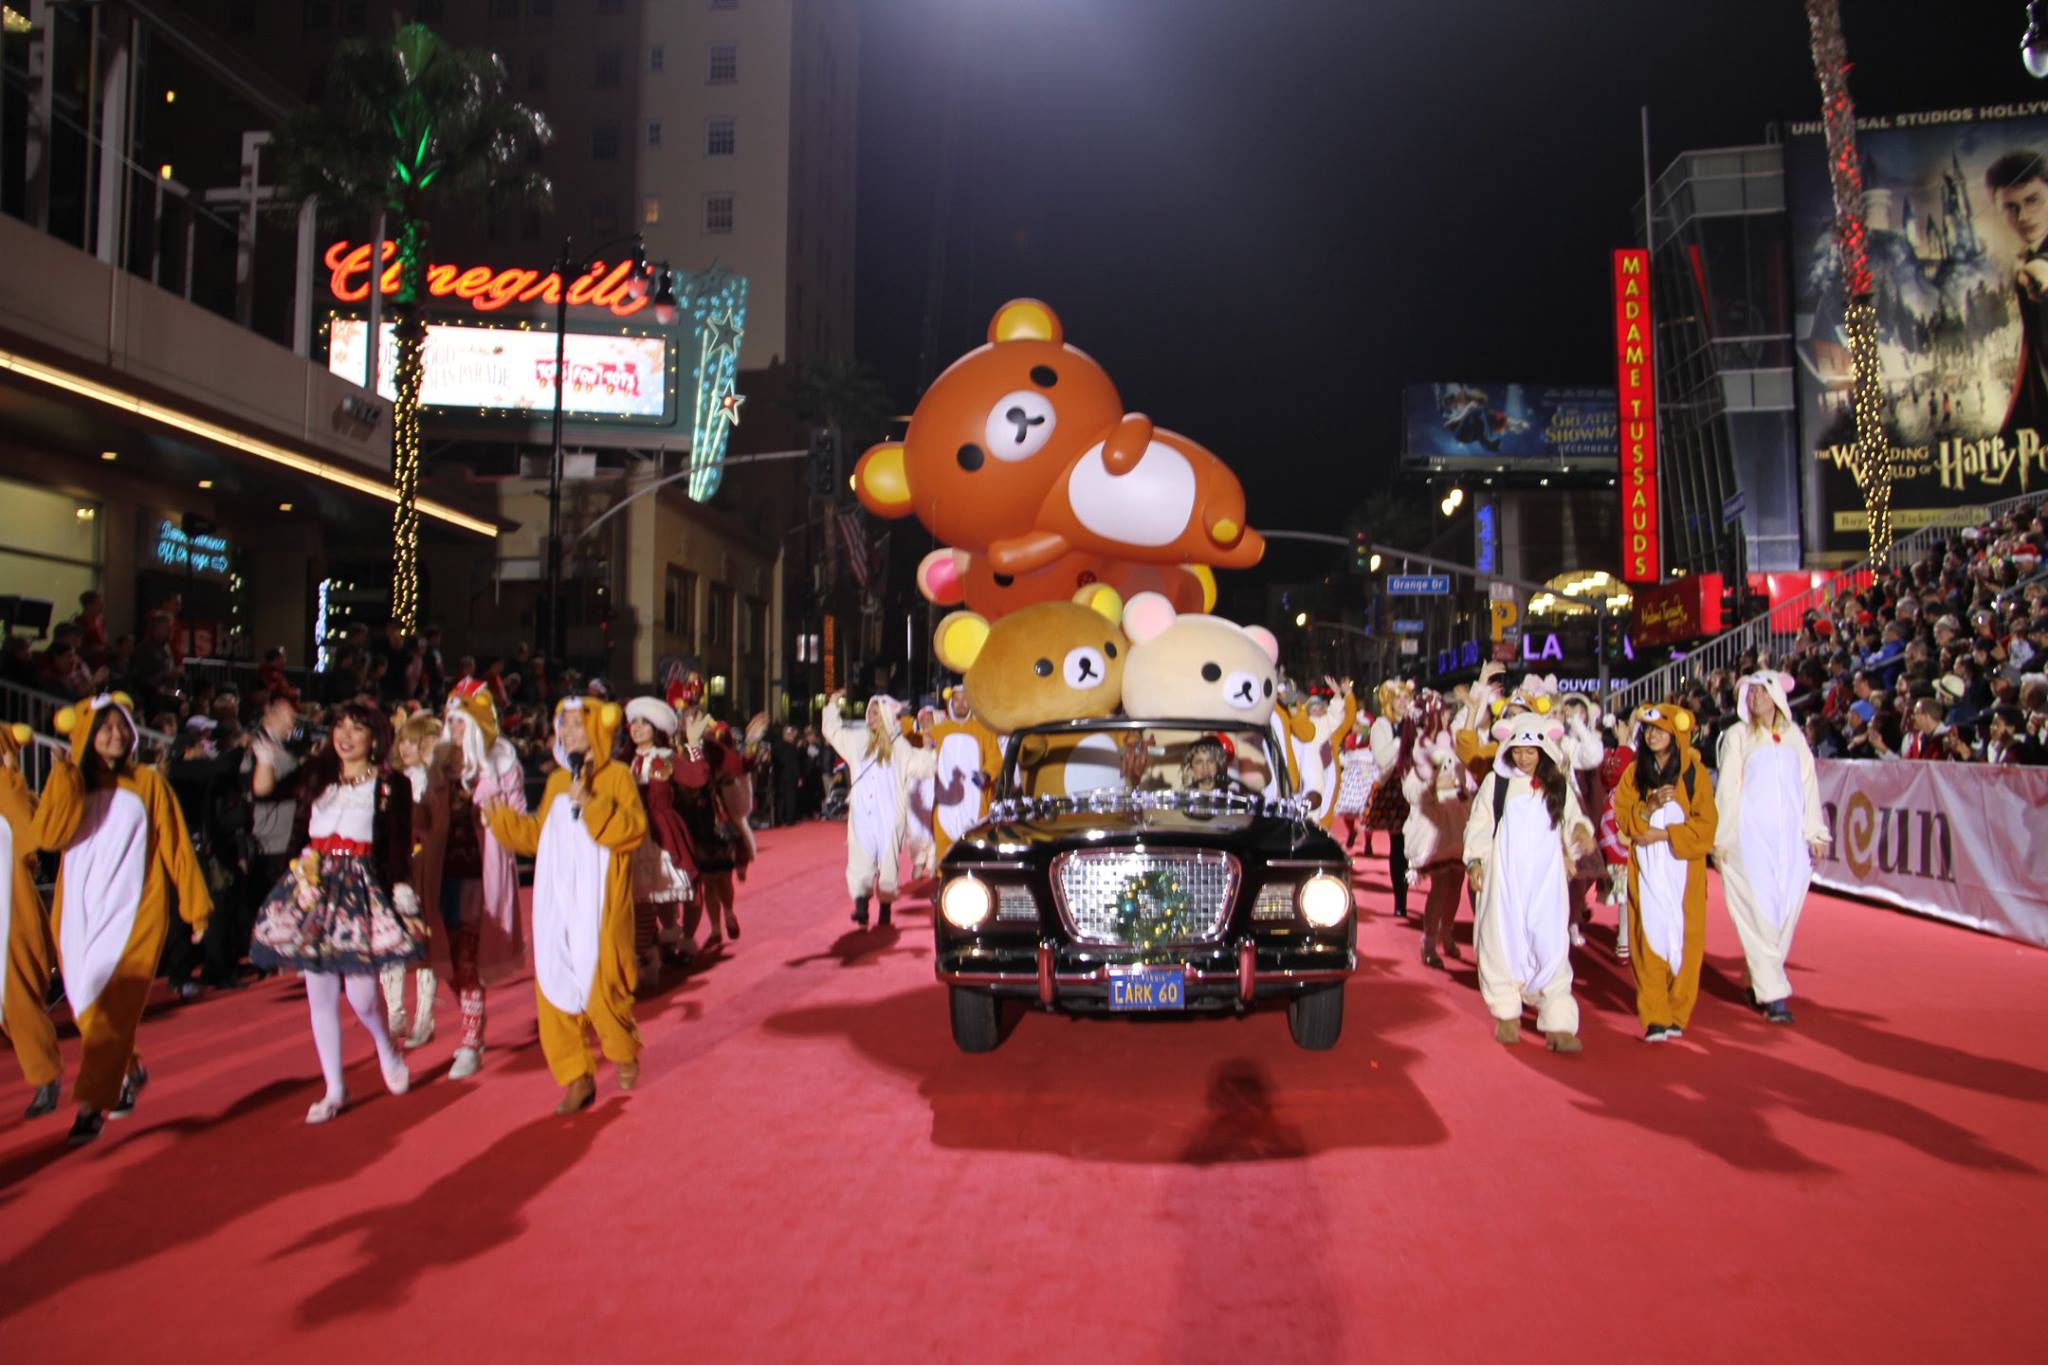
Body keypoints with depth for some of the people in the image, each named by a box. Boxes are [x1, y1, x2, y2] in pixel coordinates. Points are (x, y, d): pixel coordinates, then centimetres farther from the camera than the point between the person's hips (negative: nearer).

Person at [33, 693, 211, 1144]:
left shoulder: (147, 783, 1)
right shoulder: (69, 786, 7)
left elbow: (175, 844, 1)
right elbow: (48, 835, -10)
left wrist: (195, 903, 1)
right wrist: (65, 773, -13)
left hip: (133, 912, -3)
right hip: (79, 913, 4)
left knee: (111, 1008, -10)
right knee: (88, 1009, 10)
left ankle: (91, 1106, -5)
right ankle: (131, 1071, 33)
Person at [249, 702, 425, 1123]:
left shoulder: (391, 785, 1)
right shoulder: (315, 776, 10)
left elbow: (399, 850, -2)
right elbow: (263, 787, -5)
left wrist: (406, 906, -6)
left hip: (361, 888, -3)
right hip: (313, 887, 3)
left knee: (360, 996, -8)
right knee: (320, 996, 7)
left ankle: (387, 1048, 25)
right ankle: (334, 1090, 19)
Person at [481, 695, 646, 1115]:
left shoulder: (616, 775, -3)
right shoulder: (556, 780, 15)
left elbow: (633, 829, -14)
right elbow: (538, 835, 20)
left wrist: (590, 803, -21)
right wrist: (502, 817, 10)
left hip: (599, 905, -6)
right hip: (556, 903, 6)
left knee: (600, 984, -3)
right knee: (554, 986, 3)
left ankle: (624, 1054, 26)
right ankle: (577, 1077, 15)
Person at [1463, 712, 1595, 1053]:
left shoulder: (1559, 786, 8)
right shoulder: (1495, 783, 3)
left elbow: (1573, 821, 13)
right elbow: (1479, 825, 5)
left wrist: (1581, 830, -9)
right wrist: (1474, 860, -6)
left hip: (1546, 877, 0)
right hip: (1504, 876, 0)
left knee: (1551, 944, -7)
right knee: (1503, 940, 2)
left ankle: (1559, 1024, -6)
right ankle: (1507, 1014, 16)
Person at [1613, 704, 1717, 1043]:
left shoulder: (1693, 771, 0)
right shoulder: (1634, 772, 8)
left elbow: (1706, 823, -5)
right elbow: (1622, 818, 4)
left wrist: (1664, 833, -13)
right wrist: (1650, 805, -13)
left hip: (1684, 867, -1)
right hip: (1646, 869, 1)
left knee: (1683, 937, -1)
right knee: (1649, 938, -5)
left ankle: (1677, 1014, 11)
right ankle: (1654, 1018, -4)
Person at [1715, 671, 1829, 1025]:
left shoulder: (1794, 736, 12)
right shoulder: (1738, 736, 3)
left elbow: (1808, 785, 11)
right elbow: (1728, 788, 1)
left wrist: (1814, 832, 4)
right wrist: (1720, 838, -4)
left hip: (1790, 839, 3)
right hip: (1750, 838, -3)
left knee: (1785, 913, 3)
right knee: (1759, 914, -7)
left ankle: (1758, 982, 16)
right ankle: (1773, 994, -6)